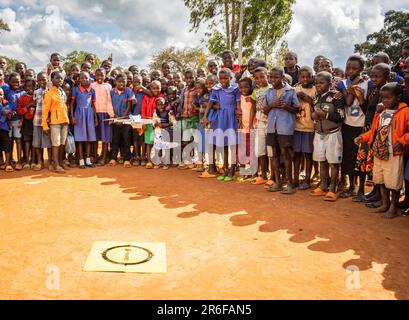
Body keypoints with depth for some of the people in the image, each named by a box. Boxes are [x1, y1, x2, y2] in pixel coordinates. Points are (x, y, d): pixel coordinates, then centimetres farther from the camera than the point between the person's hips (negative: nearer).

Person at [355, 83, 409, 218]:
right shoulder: (381, 113, 10)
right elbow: (374, 131, 16)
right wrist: (363, 137, 4)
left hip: (394, 154, -7)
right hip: (379, 153, 7)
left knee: (393, 183, 2)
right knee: (381, 181, 17)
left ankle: (393, 207, 18)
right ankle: (385, 204, 33)